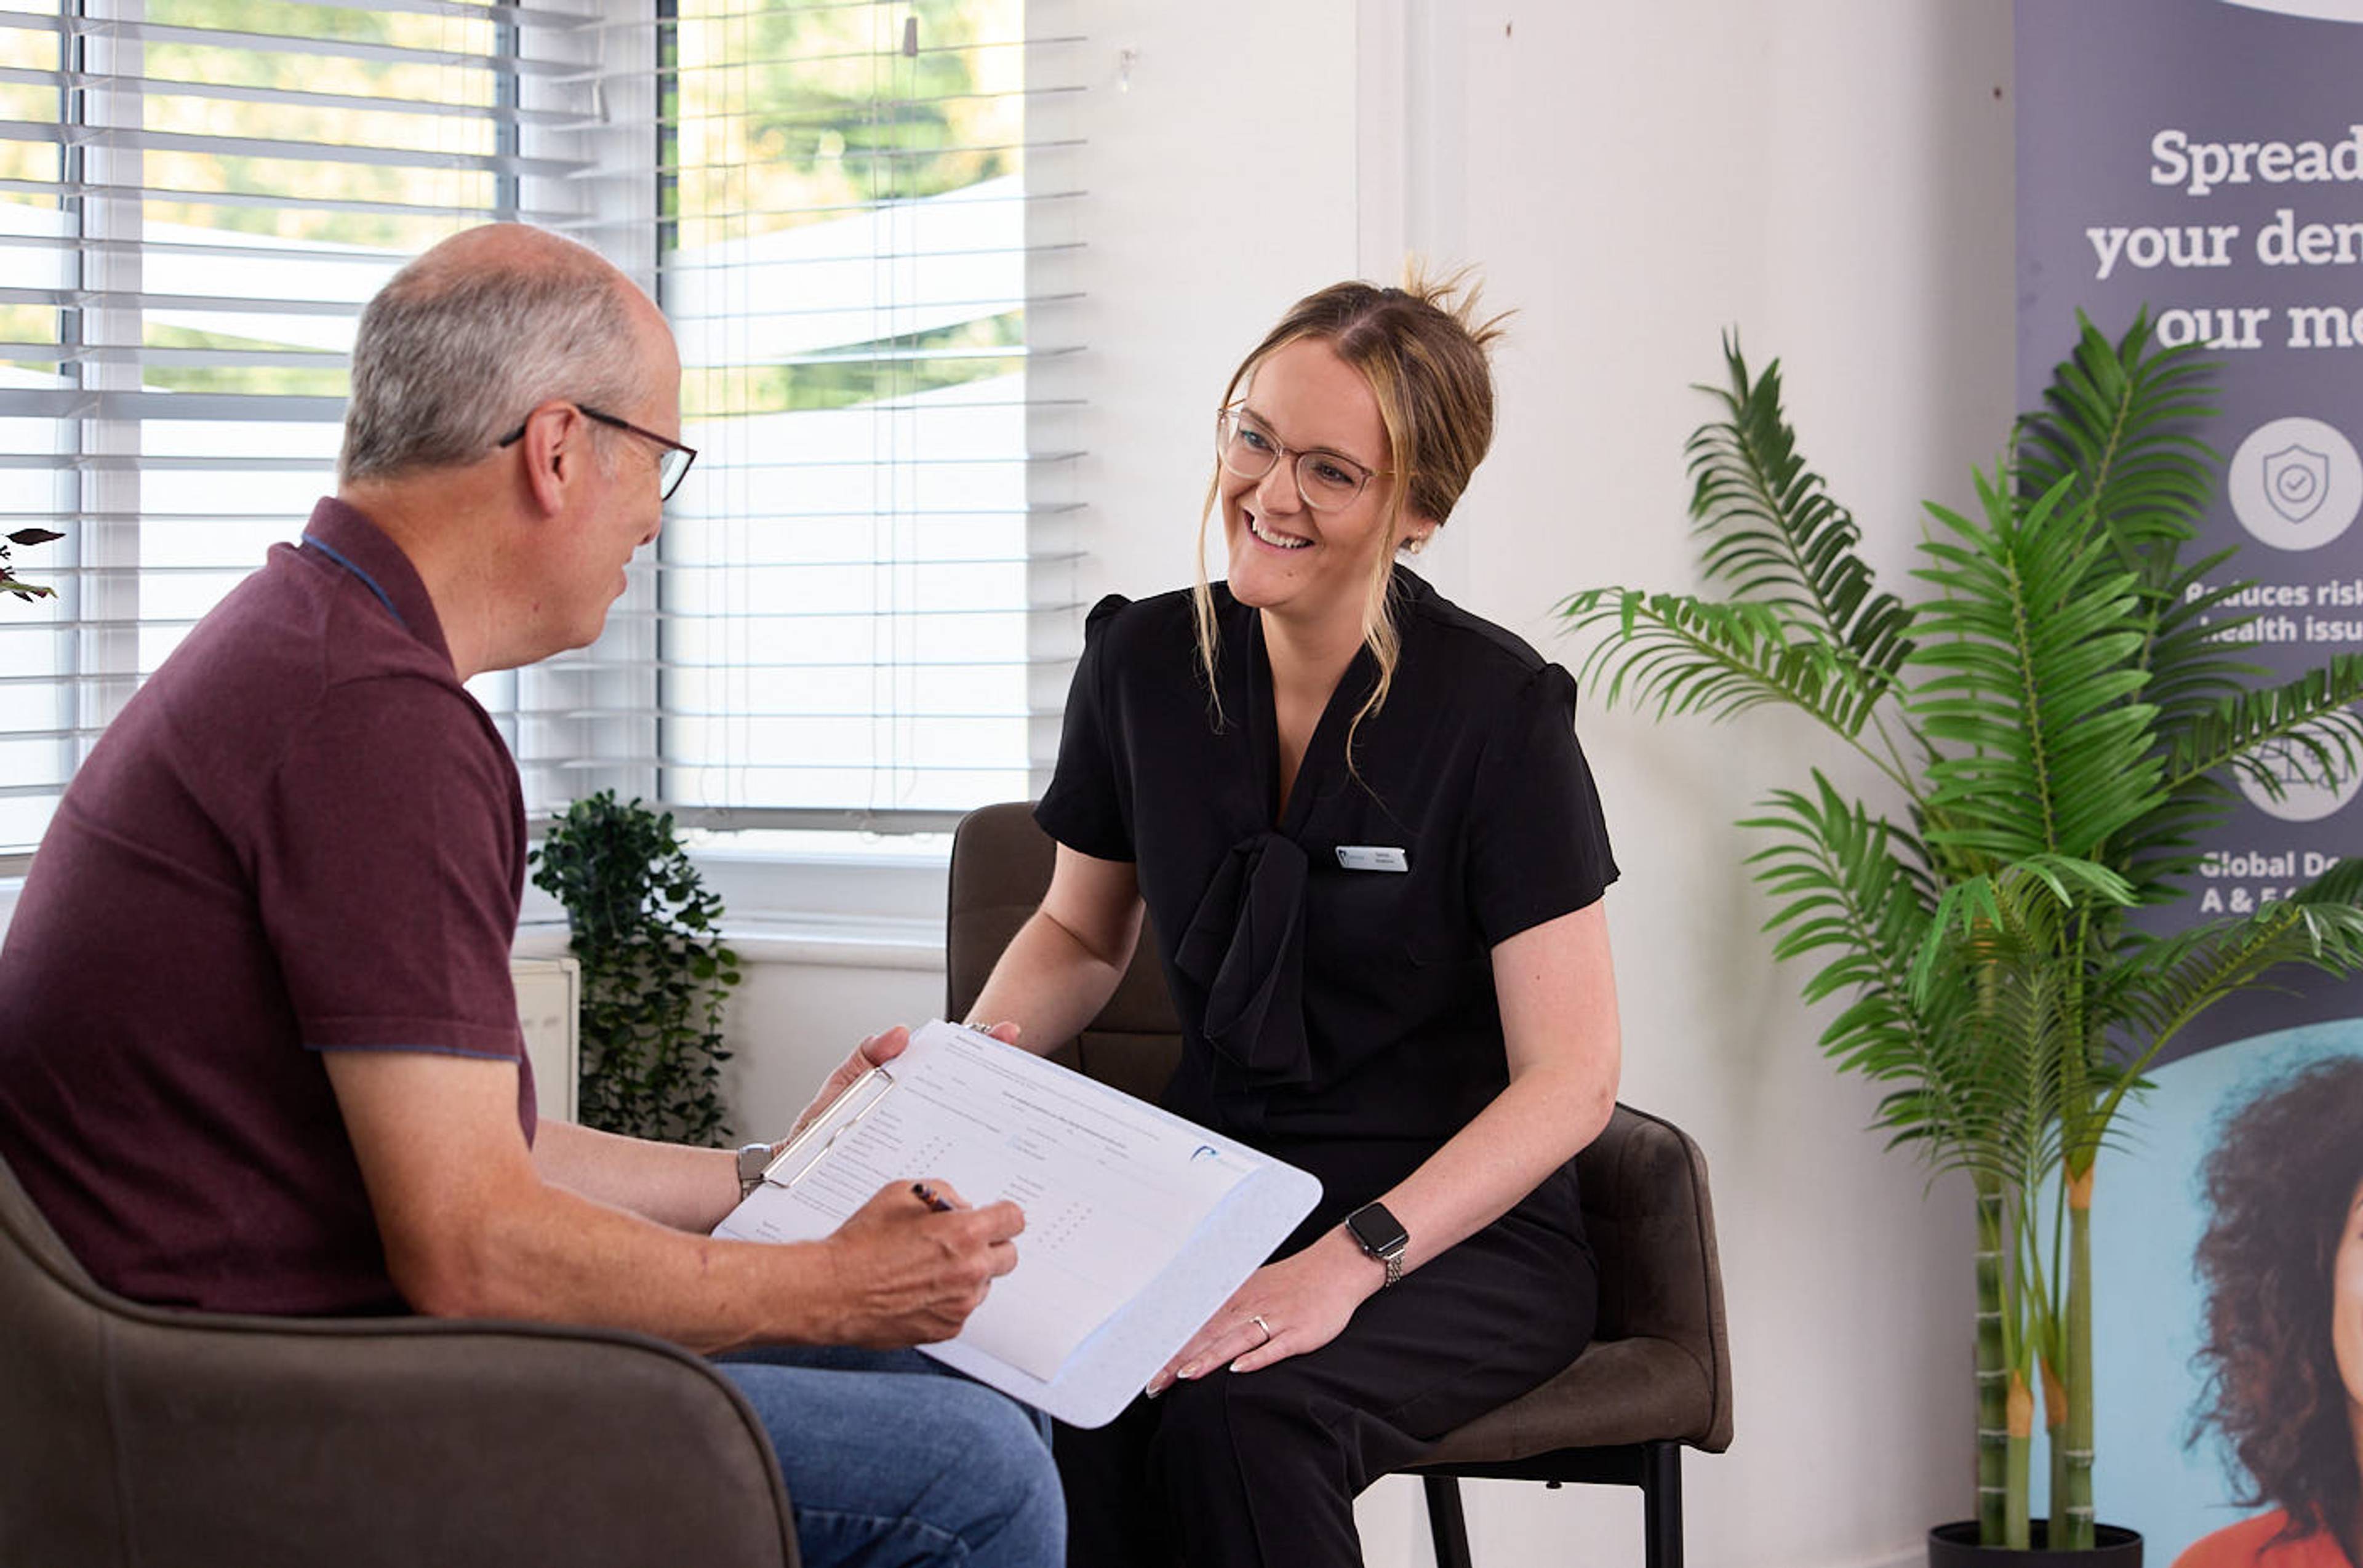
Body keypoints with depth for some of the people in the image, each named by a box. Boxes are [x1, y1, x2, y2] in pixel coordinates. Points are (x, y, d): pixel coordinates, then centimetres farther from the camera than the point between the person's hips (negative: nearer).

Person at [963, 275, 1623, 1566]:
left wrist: (1350, 1261, -27)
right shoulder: (1144, 662, 2)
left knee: (1233, 1417, -36)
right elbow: (1081, 936, 20)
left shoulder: (1495, 711, -12)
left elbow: (1571, 1080, -15)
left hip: (1463, 1233, -4)